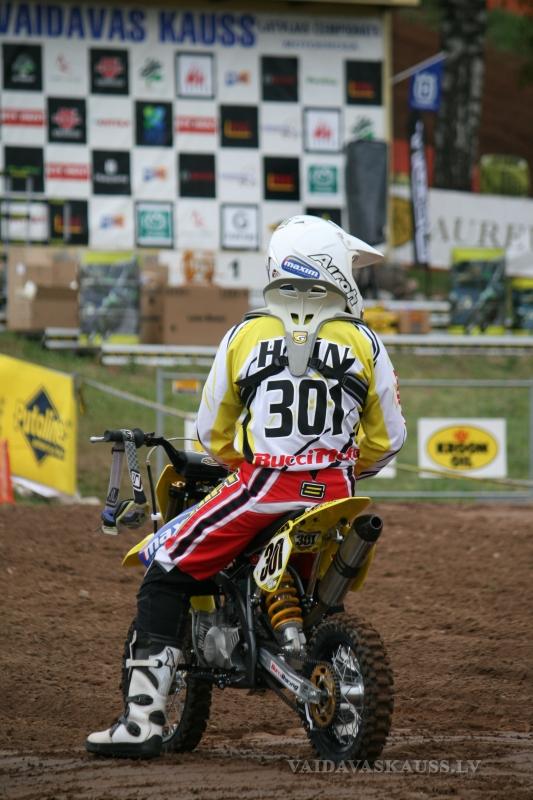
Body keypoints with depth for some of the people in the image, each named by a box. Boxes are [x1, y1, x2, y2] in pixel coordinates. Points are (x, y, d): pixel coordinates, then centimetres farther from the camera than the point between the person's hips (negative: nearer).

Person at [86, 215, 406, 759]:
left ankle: (143, 719, -6)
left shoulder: (244, 336, 4)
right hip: (332, 491, 2)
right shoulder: (364, 344, 4)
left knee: (166, 580, 6)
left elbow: (212, 433, 12)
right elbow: (386, 439, 10)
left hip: (258, 485, -2)